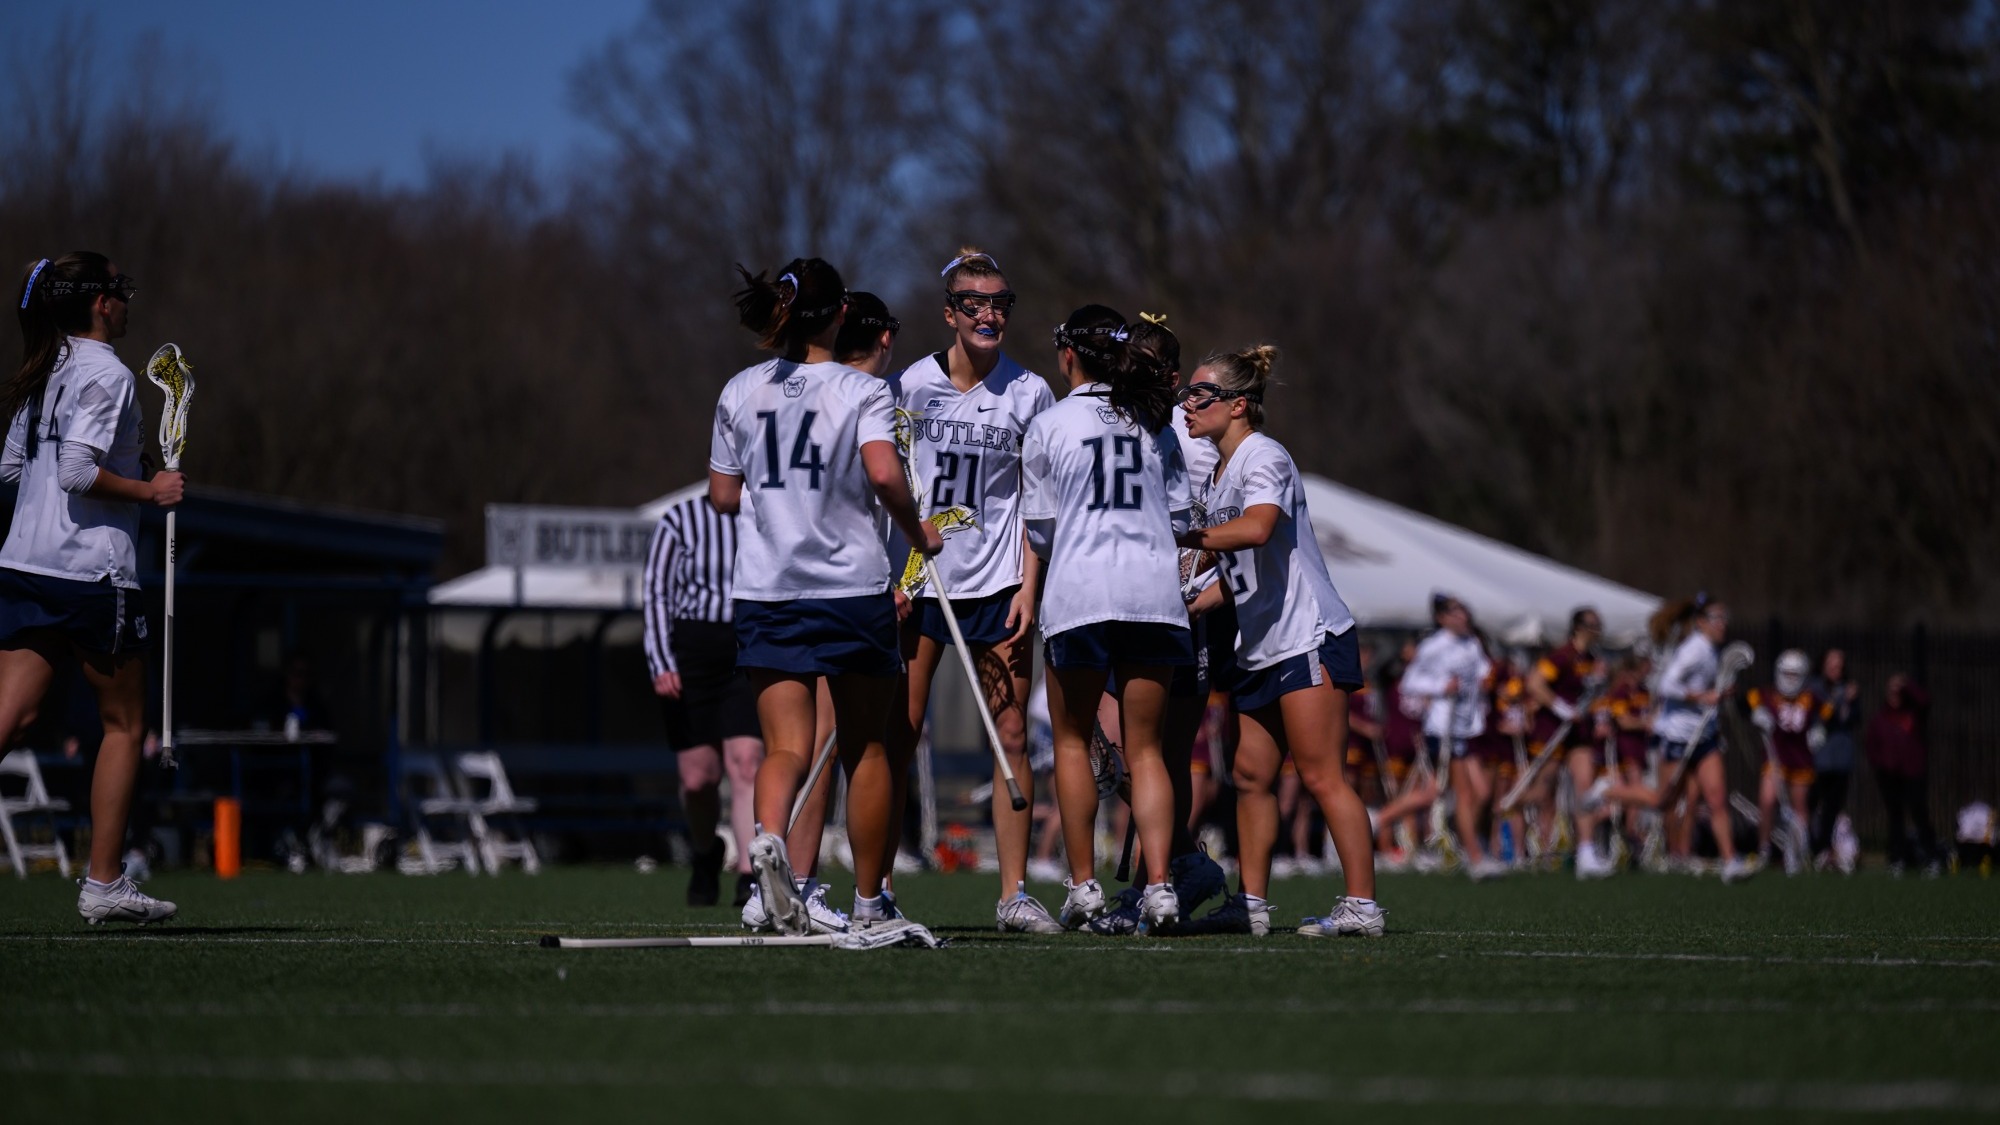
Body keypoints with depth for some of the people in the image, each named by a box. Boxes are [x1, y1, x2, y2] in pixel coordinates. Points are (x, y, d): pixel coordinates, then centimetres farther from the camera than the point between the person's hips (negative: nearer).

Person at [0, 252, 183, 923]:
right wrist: (150, 491, -10)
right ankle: (102, 885, 8)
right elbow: (78, 470, -21)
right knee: (123, 725, 7)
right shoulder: (106, 376, -11)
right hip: (91, 571, -7)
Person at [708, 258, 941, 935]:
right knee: (865, 750, 12)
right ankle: (869, 902, 19)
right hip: (852, 587, -2)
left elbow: (723, 497, 11)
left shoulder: (740, 391, 7)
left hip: (765, 591, 3)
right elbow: (884, 474, -21)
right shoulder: (861, 391, -5)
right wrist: (918, 532, -5)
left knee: (787, 747, -3)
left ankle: (768, 837, -35)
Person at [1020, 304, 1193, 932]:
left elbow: (1039, 530, 7)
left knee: (1072, 740, 11)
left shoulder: (1048, 427, 1)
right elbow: (1180, 518, 14)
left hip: (1079, 592, -3)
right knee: (1144, 746, 6)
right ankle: (1158, 886, -8)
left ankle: (1083, 885, 7)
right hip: (1156, 592, 3)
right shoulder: (1155, 424, 10)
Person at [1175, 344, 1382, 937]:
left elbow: (1256, 529, -32)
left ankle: (1361, 904, -11)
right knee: (1250, 775, 8)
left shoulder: (1264, 458, -11)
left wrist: (1182, 537, -28)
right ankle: (1251, 903, 12)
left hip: (1308, 637, -10)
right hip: (1260, 646, 10)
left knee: (1321, 775, -11)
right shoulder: (1219, 473, 18)